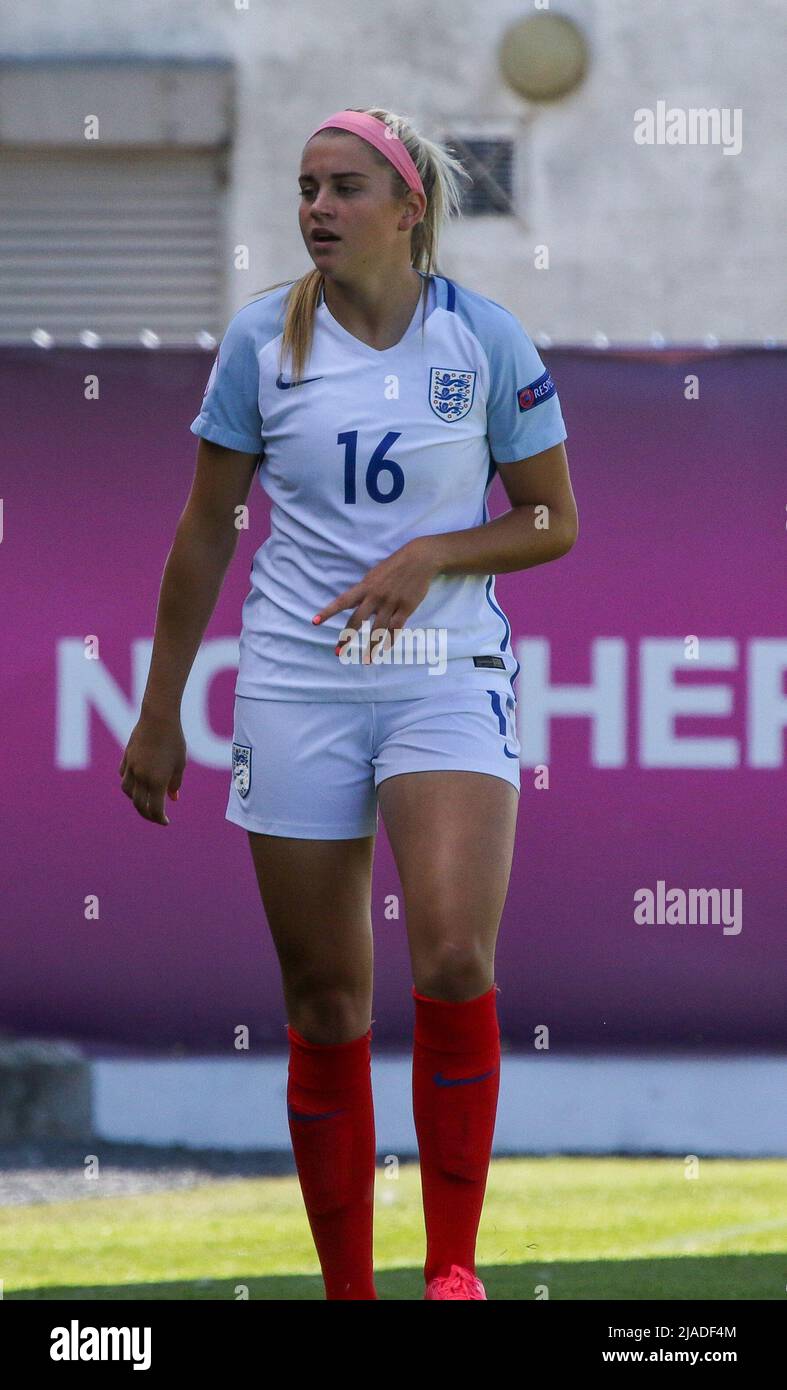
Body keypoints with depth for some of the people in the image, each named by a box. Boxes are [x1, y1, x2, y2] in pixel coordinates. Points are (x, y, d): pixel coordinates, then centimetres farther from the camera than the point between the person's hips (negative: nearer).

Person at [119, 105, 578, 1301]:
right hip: (297, 685, 1)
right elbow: (205, 533, 9)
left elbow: (553, 521, 6)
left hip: (450, 678, -1)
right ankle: (346, 1288, 12)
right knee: (326, 1006, 2)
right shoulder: (263, 339, 2)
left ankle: (453, 1267, -11)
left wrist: (430, 555, -12)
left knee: (454, 959, -21)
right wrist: (160, 714, 10)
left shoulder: (486, 339, -1)